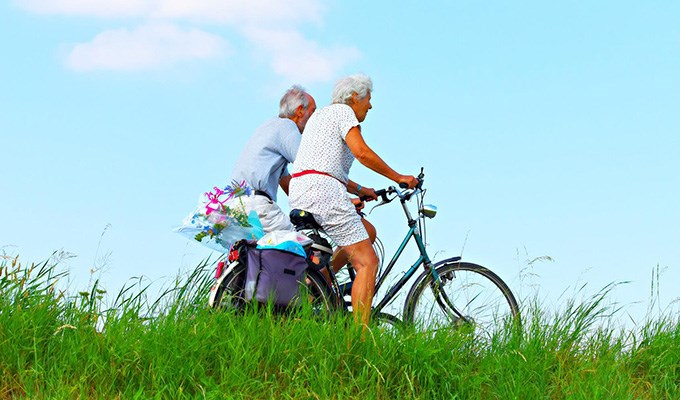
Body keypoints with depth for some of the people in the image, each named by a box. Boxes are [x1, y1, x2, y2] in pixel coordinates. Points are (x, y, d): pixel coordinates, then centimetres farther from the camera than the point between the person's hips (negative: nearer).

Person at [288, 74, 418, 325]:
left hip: (298, 194, 10)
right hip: (322, 190, -10)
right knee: (368, 262, -9)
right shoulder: (342, 111, 1)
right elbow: (362, 152, -13)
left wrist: (358, 189, 25)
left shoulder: (320, 115, 29)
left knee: (367, 231, 24)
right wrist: (399, 178, -4)